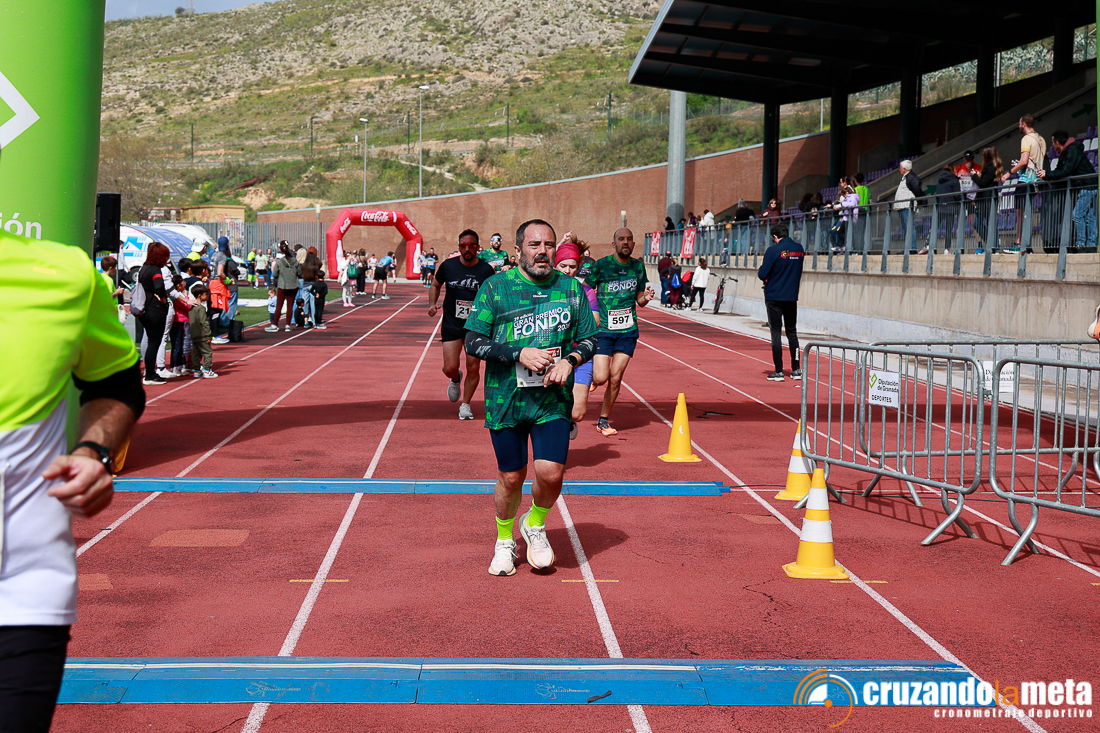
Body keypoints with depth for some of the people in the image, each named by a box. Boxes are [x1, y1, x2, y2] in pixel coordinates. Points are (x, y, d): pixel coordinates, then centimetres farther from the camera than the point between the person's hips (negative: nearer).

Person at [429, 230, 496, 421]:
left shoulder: (486, 270, -7)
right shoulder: (448, 266, -4)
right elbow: (435, 285, 15)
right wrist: (432, 304, -2)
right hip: (451, 324, 1)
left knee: (473, 368, -1)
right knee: (450, 368, -5)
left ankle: (465, 404, 20)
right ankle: (455, 379, 33)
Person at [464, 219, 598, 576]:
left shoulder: (571, 288, 5)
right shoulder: (495, 287, -3)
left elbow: (589, 340, 12)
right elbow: (473, 343, -4)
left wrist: (569, 360, -10)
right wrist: (519, 353, -16)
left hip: (553, 400, 1)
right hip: (505, 400, -1)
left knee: (551, 473, -11)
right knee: (511, 477, 5)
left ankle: (535, 525, 21)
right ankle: (505, 540, 32)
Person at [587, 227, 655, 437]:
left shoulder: (638, 266, 5)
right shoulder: (601, 265, -7)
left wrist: (646, 298, -7)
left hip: (628, 331, 3)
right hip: (603, 329, -3)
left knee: (616, 378, -1)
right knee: (601, 377, -11)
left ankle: (604, 420, 15)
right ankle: (590, 375, 26)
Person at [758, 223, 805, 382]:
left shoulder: (773, 250, -14)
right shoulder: (799, 249, 4)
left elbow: (762, 275, -13)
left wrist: (760, 270, 7)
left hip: (774, 297, -5)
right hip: (792, 297, 5)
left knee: (776, 333, 0)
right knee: (792, 332, 13)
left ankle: (778, 371, -1)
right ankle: (796, 369, 13)